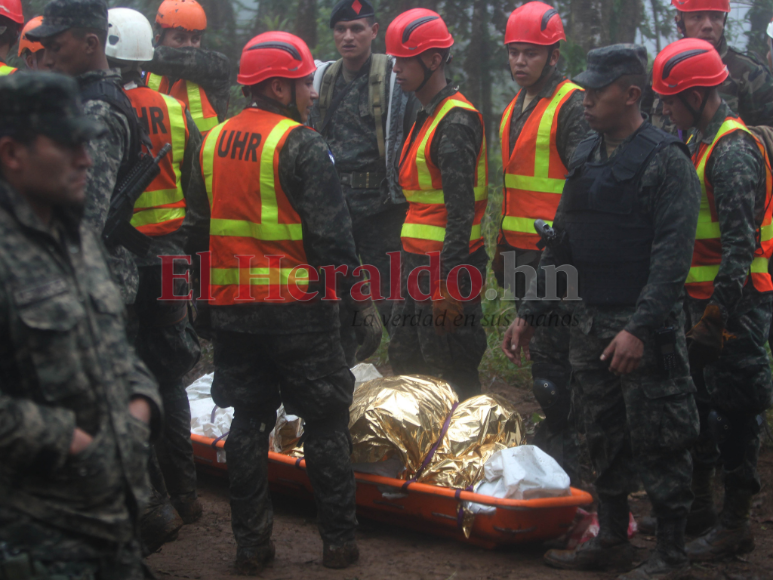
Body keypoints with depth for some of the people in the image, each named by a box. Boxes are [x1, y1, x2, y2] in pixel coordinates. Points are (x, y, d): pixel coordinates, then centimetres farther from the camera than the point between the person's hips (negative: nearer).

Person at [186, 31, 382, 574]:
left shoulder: (212, 143, 9)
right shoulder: (302, 146, -12)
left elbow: (200, 229, 14)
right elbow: (332, 235, -16)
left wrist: (206, 300, 22)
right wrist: (364, 304, -11)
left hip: (232, 308, 6)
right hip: (299, 309, -6)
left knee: (249, 422, 12)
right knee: (325, 422, 5)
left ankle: (252, 543, 13)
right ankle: (339, 540, 9)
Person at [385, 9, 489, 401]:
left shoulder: (456, 122, -16)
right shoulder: (427, 116, 16)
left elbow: (461, 212, -20)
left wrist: (447, 287, -23)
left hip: (446, 267, -10)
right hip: (418, 262, 10)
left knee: (454, 372, -3)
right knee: (405, 365, 15)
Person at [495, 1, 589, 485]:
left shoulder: (572, 105, -10)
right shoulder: (516, 108, 17)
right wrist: (504, 247, 24)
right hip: (522, 253, 9)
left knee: (551, 357, -9)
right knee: (539, 350, 15)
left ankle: (565, 454, -3)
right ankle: (553, 433, 26)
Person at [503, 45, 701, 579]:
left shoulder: (666, 161, -12)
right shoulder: (585, 158, 12)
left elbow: (672, 256, -18)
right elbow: (562, 244, 17)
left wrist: (641, 329, -25)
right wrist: (530, 313, 13)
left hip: (644, 329, -7)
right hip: (591, 324, 7)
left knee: (657, 444, -1)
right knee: (605, 439, 15)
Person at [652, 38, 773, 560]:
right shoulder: (703, 143, 13)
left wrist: (716, 316, -23)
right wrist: (696, 310, 19)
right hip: (703, 301, 10)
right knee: (696, 401, 17)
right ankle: (699, 502, 29)